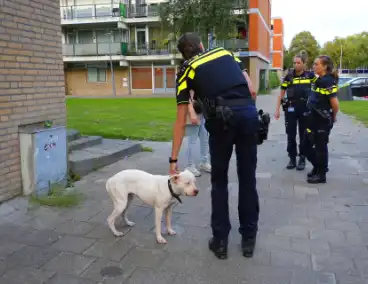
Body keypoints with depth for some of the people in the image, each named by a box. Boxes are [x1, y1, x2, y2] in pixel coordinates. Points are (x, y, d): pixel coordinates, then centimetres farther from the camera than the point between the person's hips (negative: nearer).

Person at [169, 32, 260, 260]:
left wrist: (174, 159, 12)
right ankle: (249, 239, 27)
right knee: (248, 179, 15)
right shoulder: (226, 53, 25)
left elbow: (181, 121, 10)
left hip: (221, 119, -2)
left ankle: (220, 241, 22)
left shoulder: (187, 70, 16)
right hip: (249, 113, 3)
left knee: (219, 181, 15)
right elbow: (252, 91, 15)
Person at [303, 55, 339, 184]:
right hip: (313, 119, 9)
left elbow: (335, 102, -21)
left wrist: (333, 116, -6)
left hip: (322, 120, -9)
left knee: (320, 147, 3)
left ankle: (321, 175, 19)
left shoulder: (328, 81, -18)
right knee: (307, 144, 16)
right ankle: (317, 167, 35)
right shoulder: (319, 80, 10)